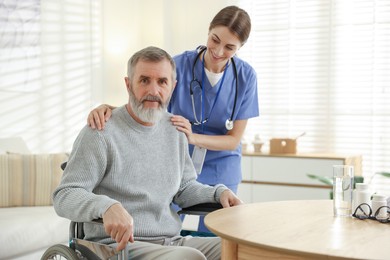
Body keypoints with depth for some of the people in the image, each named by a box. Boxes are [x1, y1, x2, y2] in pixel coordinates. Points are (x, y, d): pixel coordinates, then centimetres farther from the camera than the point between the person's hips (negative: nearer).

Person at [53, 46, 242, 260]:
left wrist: (218, 192, 2)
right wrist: (107, 206, -34)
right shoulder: (100, 134, -8)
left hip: (172, 241, 7)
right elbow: (64, 196, -14)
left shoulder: (174, 128, 14)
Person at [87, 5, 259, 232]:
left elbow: (234, 140, -9)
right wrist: (108, 109, -40)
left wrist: (193, 137, -27)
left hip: (220, 171, 1)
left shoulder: (245, 76, -11)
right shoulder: (179, 65, -16)